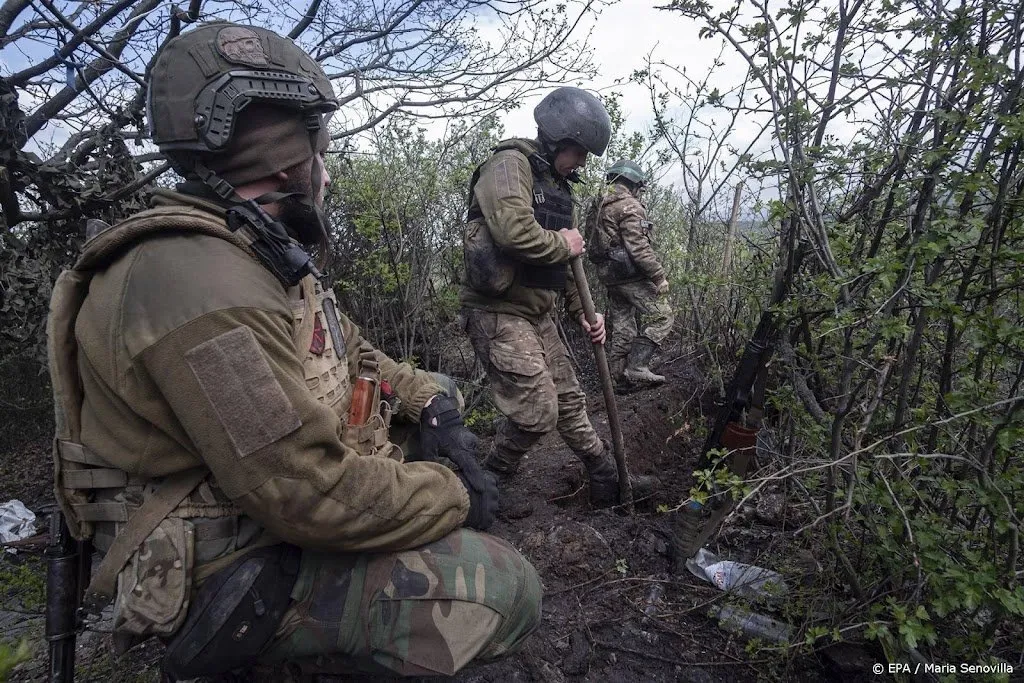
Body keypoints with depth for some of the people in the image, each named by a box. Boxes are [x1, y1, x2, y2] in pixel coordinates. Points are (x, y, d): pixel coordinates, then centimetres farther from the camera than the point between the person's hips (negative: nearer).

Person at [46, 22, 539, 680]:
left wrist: (431, 401, -2)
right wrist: (454, 495, -16)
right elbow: (314, 495, -30)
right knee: (509, 591, -18)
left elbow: (350, 352, 15)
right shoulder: (198, 279, -27)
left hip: (273, 501, 10)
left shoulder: (265, 256, 6)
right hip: (231, 569, -10)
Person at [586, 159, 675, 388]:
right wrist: (659, 275, -15)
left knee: (622, 326, 13)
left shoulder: (598, 205, 15)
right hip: (631, 274, -9)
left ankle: (622, 377, 18)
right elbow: (638, 247, -20)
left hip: (609, 274, 9)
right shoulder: (628, 205, -13)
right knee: (662, 316, -5)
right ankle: (637, 367, -11)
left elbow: (597, 241, 17)